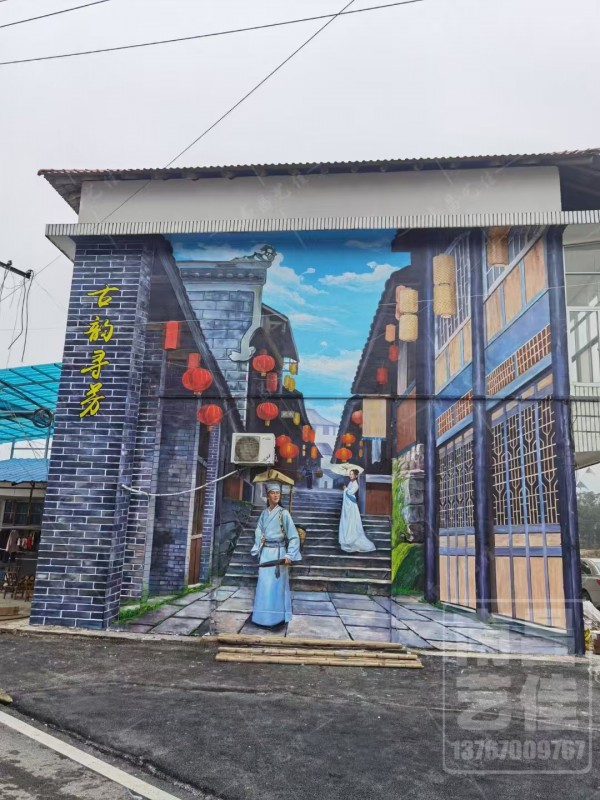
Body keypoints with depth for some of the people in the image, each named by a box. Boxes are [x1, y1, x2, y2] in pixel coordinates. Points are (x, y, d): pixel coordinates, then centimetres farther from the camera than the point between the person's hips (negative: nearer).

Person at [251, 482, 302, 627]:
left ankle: (275, 617, 10)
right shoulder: (264, 514, 7)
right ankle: (265, 616, 21)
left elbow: (294, 536, -10)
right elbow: (259, 532, 13)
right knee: (264, 584, 9)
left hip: (278, 552, -5)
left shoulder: (284, 513, -8)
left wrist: (289, 555, -16)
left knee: (275, 585, -1)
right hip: (265, 552, 5)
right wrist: (258, 549, 2)